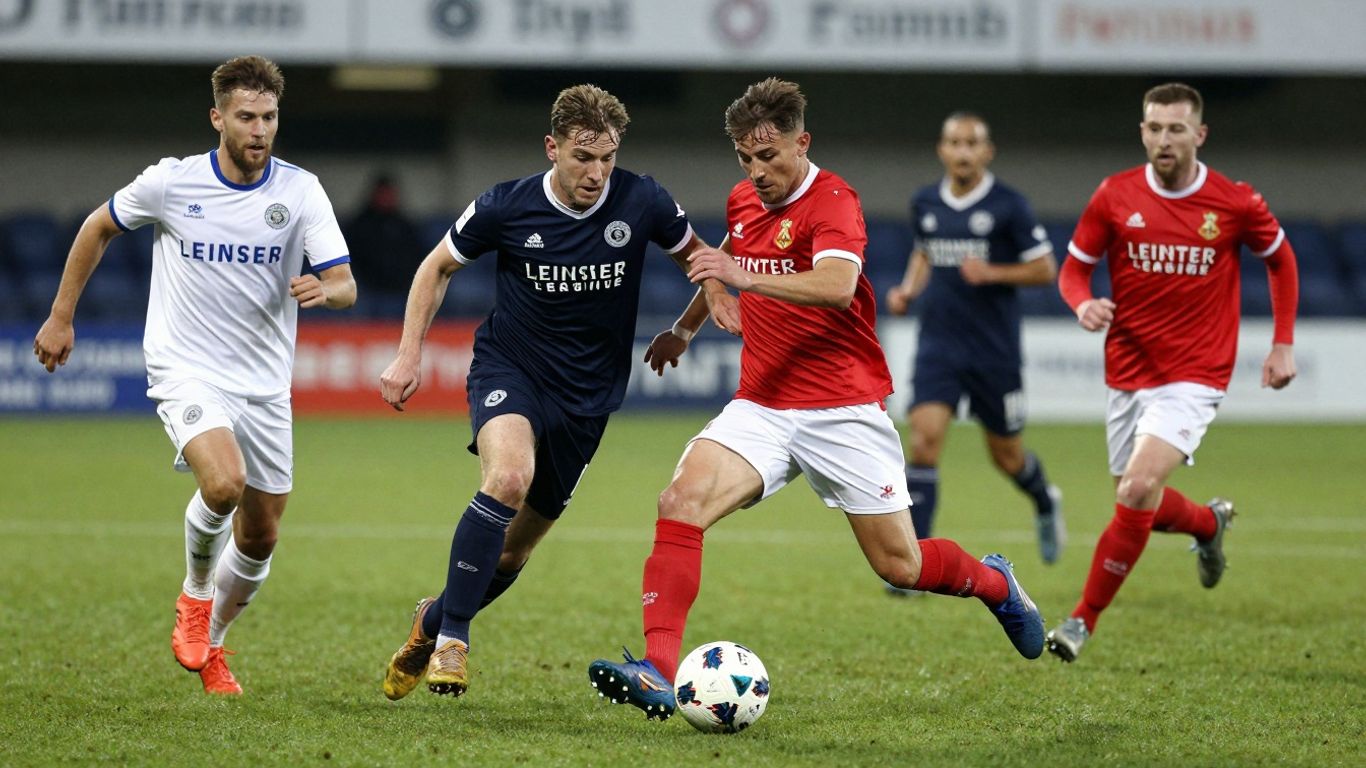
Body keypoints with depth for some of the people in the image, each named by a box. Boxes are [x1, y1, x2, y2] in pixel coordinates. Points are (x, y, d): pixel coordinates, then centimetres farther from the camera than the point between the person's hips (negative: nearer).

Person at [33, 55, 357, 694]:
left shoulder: (300, 191, -5)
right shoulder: (169, 182, -7)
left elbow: (345, 286, -10)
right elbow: (99, 228, 11)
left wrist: (324, 289, -35)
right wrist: (61, 316, 12)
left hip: (264, 387, 3)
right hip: (186, 372, -3)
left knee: (260, 537, 7)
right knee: (224, 483, -29)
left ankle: (210, 643, 33)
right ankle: (194, 595, -1)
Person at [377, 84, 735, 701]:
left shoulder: (640, 202, -11)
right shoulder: (506, 208, -12)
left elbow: (694, 254, 8)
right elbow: (438, 266, 5)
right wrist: (409, 355, -2)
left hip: (587, 392, 2)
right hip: (509, 369, -2)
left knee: (515, 548, 8)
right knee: (509, 476, -33)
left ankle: (433, 621, 37)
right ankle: (451, 638, -22)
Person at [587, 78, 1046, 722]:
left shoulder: (832, 202, -14)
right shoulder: (743, 201, 9)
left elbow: (836, 285, -35)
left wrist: (745, 277, -47)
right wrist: (684, 329, 39)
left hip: (844, 411, -5)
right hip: (762, 406, 5)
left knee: (899, 565, 2)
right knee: (683, 499, -22)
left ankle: (993, 582, 37)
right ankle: (657, 672, -29)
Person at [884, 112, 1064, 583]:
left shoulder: (1008, 206, -8)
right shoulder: (925, 204, 5)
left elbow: (1045, 269, -5)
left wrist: (993, 273, -20)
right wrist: (908, 291, 5)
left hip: (994, 350, -2)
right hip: (938, 345, 3)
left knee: (1006, 455, 11)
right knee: (924, 440, -15)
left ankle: (1046, 503, 46)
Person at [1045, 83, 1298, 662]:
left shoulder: (1235, 203, -7)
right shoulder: (1115, 196, -3)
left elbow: (1280, 259, 12)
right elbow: (1074, 267, 6)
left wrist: (1283, 344, 7)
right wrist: (1084, 305, -17)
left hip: (1194, 376, -4)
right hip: (1127, 374, 4)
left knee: (1138, 490, -22)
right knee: (1141, 506, 12)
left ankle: (1083, 620, -12)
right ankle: (1210, 523, 48)